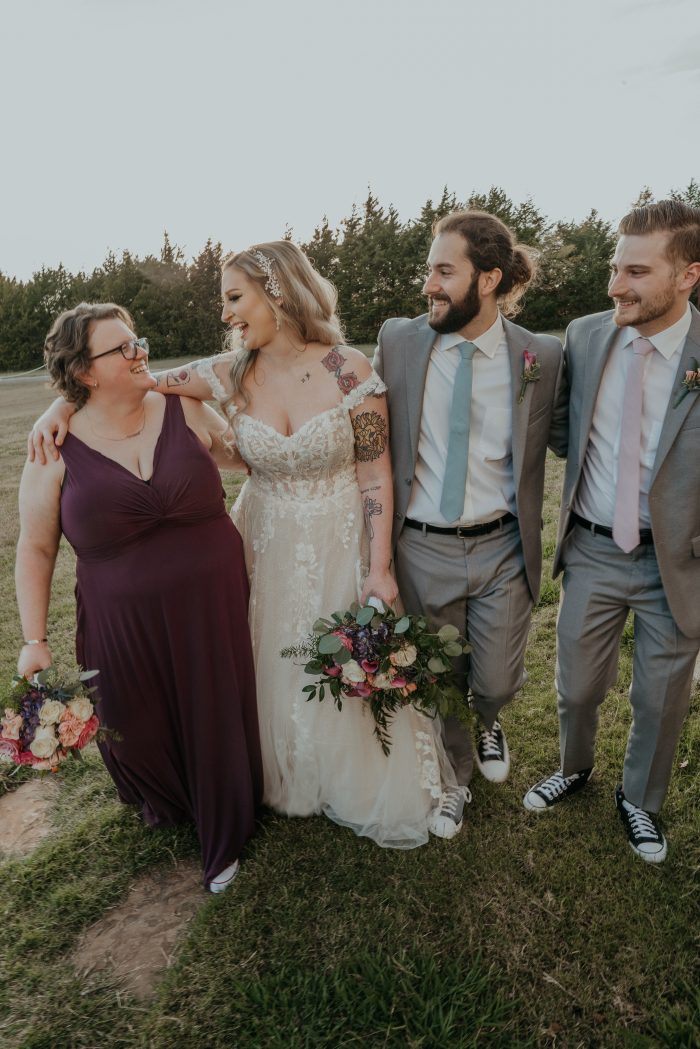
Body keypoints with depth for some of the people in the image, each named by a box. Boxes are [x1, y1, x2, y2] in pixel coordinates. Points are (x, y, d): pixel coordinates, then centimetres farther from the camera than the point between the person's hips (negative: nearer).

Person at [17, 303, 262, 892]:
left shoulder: (186, 411, -4)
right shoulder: (57, 450, -7)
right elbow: (36, 548, 0)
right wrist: (34, 639, -2)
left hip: (212, 608, 1)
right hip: (124, 628, 0)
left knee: (218, 720, 13)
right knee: (139, 729, 17)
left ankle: (224, 839, 44)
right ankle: (165, 802, 57)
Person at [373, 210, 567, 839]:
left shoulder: (543, 356, -6)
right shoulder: (398, 340, -4)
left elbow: (567, 437, 5)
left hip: (501, 550, 0)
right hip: (422, 549, 1)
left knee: (496, 684, 11)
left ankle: (487, 723, 52)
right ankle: (454, 779, 47)